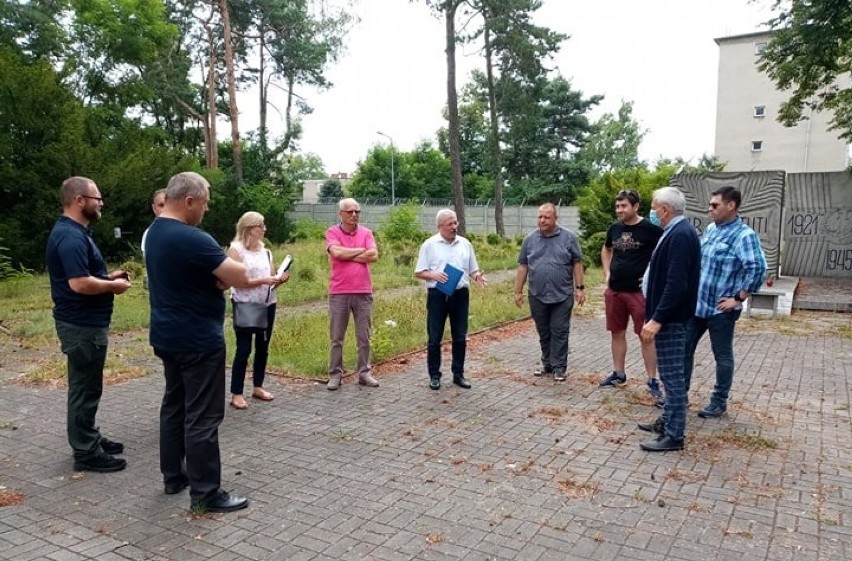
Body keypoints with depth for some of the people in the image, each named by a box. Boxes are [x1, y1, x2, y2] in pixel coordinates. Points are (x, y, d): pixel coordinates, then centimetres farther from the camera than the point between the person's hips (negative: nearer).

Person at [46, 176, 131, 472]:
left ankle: (90, 438, 32)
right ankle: (86, 453, 10)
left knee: (87, 386, 19)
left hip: (86, 322, 11)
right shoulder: (70, 236, -21)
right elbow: (79, 283, -29)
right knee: (85, 388, -1)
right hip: (82, 325, -11)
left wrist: (108, 275, 9)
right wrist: (113, 286, -15)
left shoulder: (74, 232, 13)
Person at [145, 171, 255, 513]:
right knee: (202, 417, -3)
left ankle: (173, 476, 29)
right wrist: (226, 269, -2)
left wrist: (215, 276, -3)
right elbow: (241, 279, -23)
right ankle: (205, 493, 5)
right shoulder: (193, 239, -23)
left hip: (167, 336, 10)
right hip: (198, 340, -10)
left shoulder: (155, 232, 9)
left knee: (174, 405, 18)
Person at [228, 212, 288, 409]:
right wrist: (263, 280, -24)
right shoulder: (236, 249, -8)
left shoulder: (266, 251, 10)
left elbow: (272, 278, 11)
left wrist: (280, 279, -11)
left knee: (263, 348, 12)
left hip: (267, 305, 6)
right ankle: (236, 394, 5)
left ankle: (258, 387, 25)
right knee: (243, 349, -4)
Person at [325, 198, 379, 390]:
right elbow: (336, 252, -18)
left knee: (364, 336, 8)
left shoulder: (366, 232, 6)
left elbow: (374, 256, -8)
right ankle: (335, 374, 14)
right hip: (338, 292, -2)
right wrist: (361, 250, -6)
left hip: (363, 292, 2)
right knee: (337, 337, 5)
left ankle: (364, 372, 18)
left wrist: (347, 255, -8)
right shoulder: (332, 232, 0)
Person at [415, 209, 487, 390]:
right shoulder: (429, 245, -2)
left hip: (460, 294, 3)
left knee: (460, 337, 9)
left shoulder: (465, 243, 9)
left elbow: (472, 270, 14)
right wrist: (433, 275, -20)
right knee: (435, 338, 3)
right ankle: (434, 376, 14)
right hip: (437, 295, -3)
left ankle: (458, 374, 20)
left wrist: (477, 277, -9)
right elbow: (418, 272, -1)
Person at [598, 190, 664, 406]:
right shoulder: (614, 227, 6)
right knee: (617, 332, 13)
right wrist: (607, 272, 12)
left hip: (639, 291, -6)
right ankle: (618, 373, 26)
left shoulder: (650, 229, -11)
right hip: (614, 290, 6)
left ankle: (652, 380, 7)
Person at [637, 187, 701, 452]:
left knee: (672, 375, -3)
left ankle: (673, 435, 5)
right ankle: (668, 421, 30)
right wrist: (655, 315, 20)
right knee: (670, 374, 18)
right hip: (668, 316, 11)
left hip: (670, 318, -11)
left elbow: (677, 284, -27)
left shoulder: (680, 235, -20)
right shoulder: (678, 232, 12)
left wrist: (657, 319, -25)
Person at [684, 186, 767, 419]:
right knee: (684, 349, 13)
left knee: (722, 356, 8)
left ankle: (719, 402, 21)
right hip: (696, 304, 8)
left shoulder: (744, 235, -16)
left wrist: (738, 298, -20)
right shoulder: (711, 229, 8)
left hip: (720, 309, -7)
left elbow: (757, 268, -25)